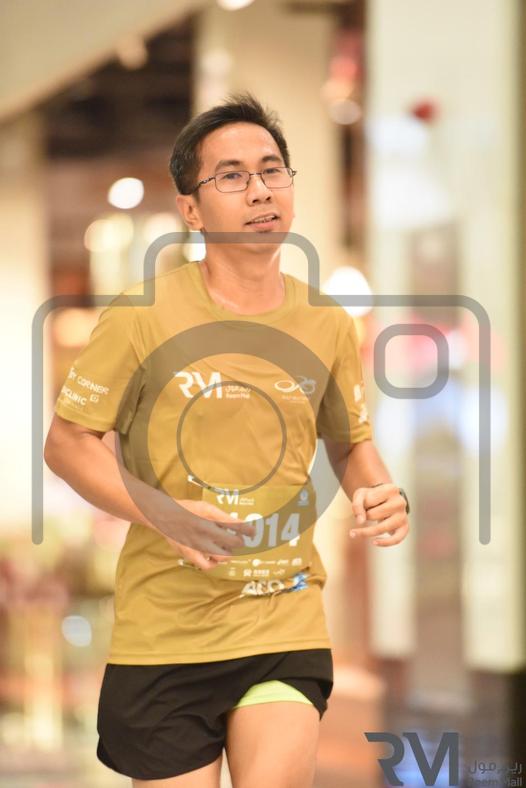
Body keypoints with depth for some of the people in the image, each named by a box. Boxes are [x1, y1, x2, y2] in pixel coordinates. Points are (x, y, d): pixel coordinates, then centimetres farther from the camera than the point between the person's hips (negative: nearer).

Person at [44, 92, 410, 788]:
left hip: (286, 627, 2)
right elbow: (66, 442, -1)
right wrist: (164, 514, -17)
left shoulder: (328, 326, 5)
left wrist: (382, 495, -3)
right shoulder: (142, 315, -6)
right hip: (164, 633, -2)